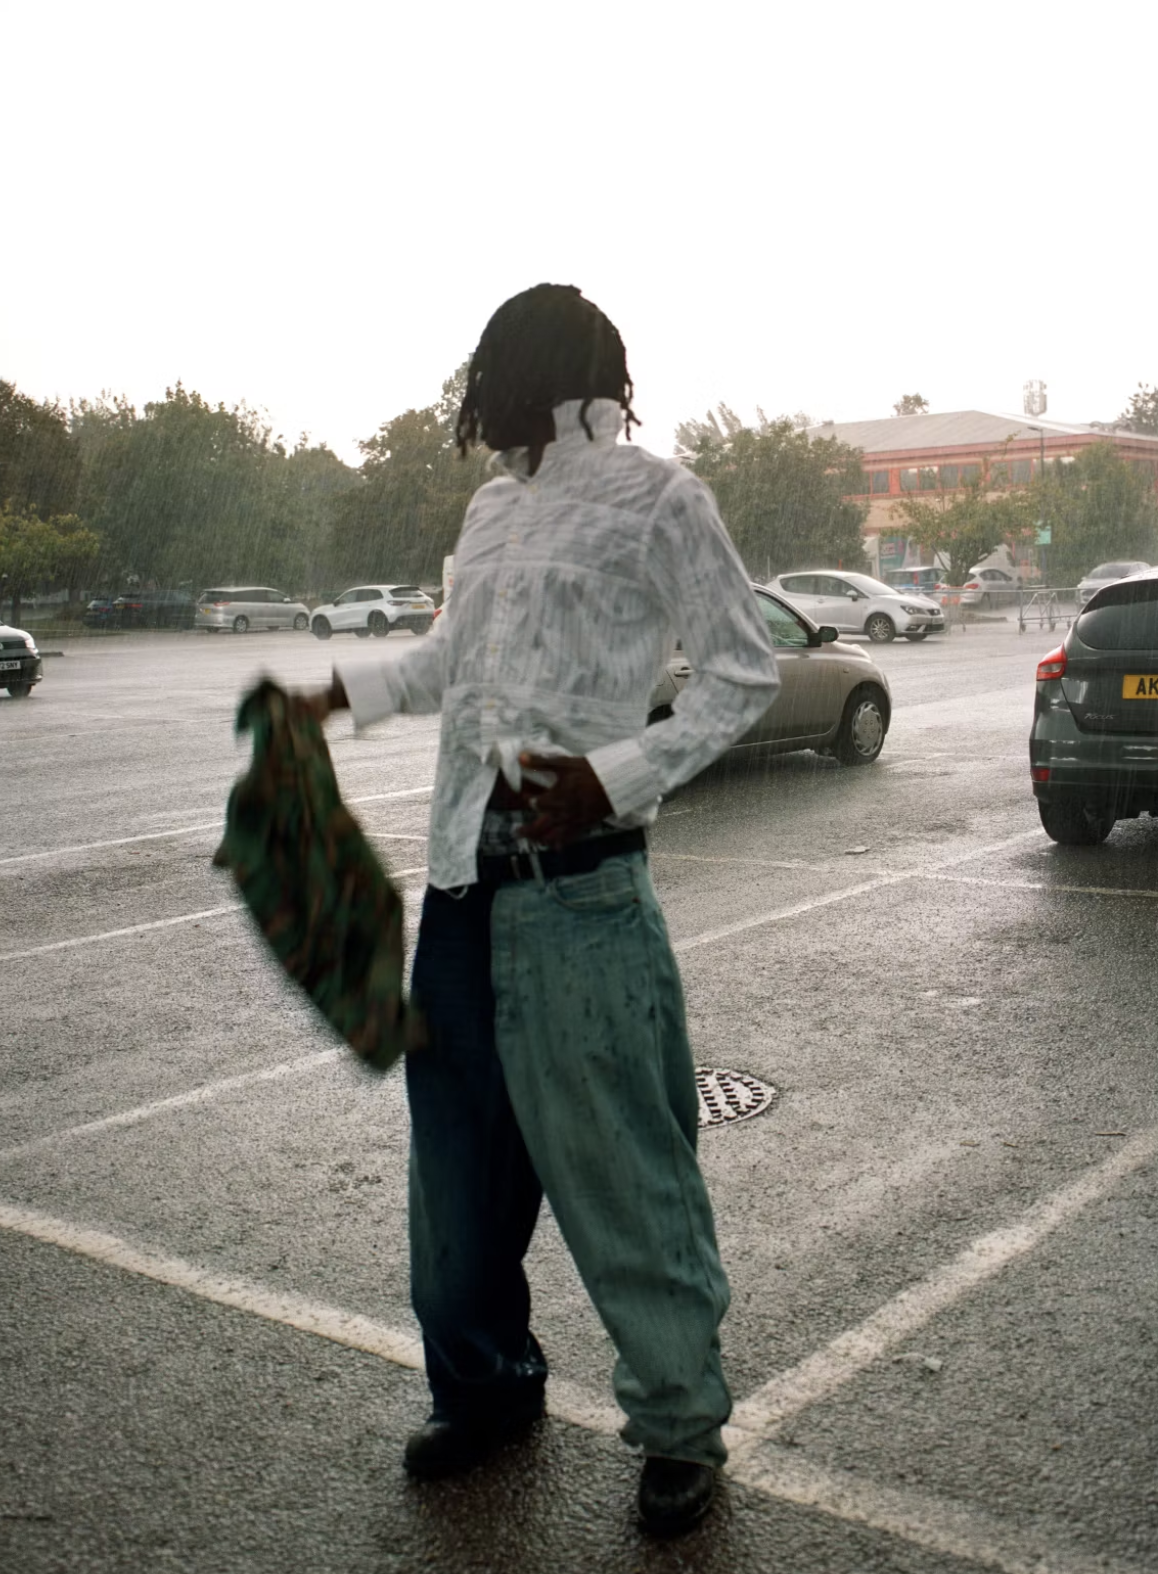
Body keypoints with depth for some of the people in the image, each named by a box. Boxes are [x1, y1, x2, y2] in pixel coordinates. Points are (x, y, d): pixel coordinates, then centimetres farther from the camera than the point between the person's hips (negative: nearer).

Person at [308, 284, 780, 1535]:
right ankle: (483, 1382, 34)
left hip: (576, 876, -7)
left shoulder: (652, 496, -4)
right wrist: (340, 694, 27)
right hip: (465, 870, 7)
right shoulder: (493, 506, 18)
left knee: (618, 1159, 0)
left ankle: (680, 1422, 17)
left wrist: (615, 774, -17)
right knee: (459, 1148, 15)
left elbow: (746, 671, -6)